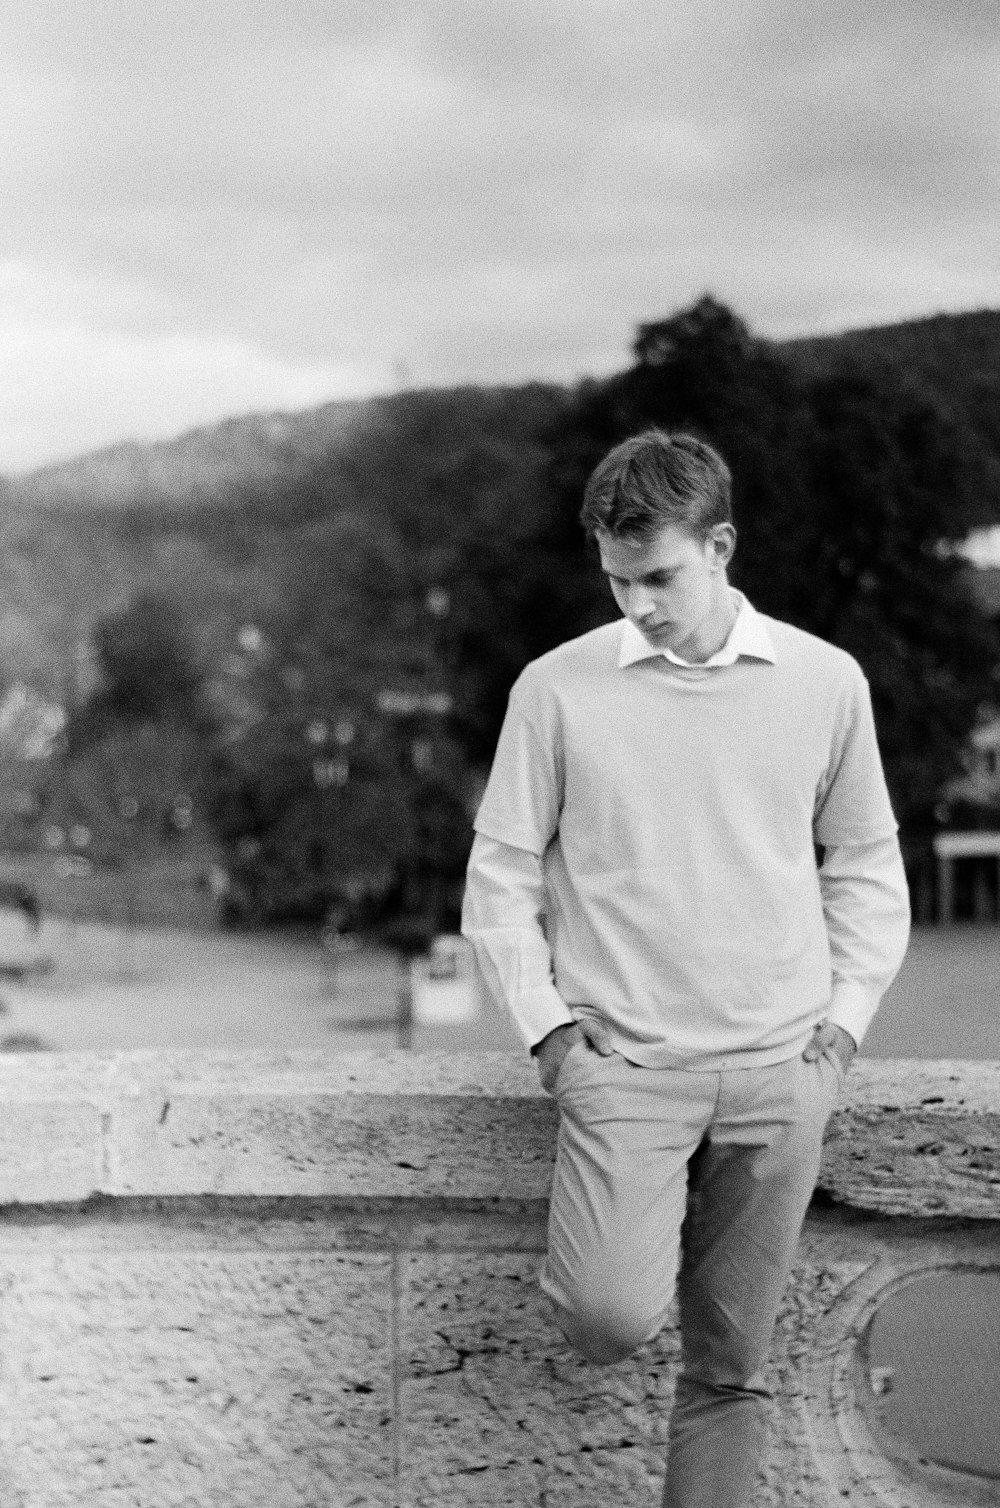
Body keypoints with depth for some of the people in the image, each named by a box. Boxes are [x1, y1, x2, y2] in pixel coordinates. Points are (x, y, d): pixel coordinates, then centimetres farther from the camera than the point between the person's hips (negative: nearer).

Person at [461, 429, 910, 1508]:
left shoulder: (824, 682, 4)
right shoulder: (557, 688, -1)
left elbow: (867, 867, 13)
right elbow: (500, 877, 4)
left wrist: (844, 1017, 3)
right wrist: (546, 1025, -5)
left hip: (778, 1071, 2)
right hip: (624, 1065, -1)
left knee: (730, 1369, 6)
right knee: (612, 1319, -19)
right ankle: (625, 1229, 14)